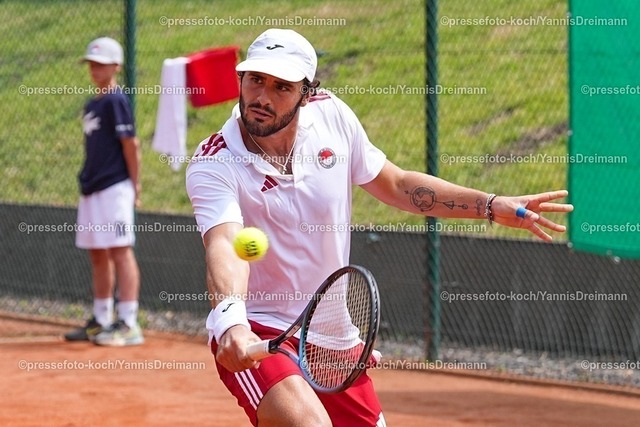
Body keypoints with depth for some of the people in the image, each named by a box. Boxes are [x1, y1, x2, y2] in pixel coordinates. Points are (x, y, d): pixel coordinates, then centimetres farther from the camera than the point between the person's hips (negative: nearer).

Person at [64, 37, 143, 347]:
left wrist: (134, 185, -12)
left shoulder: (116, 101, -9)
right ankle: (101, 322, 20)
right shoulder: (92, 105, 17)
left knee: (120, 251, -11)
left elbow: (130, 144, -12)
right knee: (97, 254, 13)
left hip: (114, 188, -10)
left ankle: (129, 324, -14)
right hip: (91, 190, 10)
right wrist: (87, 184, 16)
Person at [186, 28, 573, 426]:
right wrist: (230, 319, -57)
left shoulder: (331, 115, -5)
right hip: (252, 334, -6)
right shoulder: (213, 165, -20)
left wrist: (493, 206, 5)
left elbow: (396, 185, 10)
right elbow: (224, 245, -37)